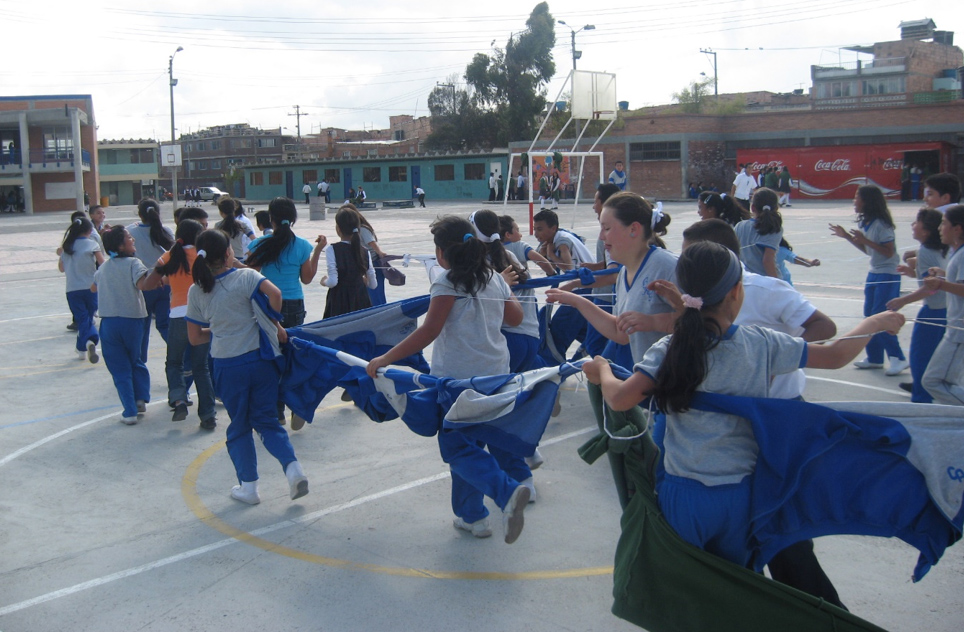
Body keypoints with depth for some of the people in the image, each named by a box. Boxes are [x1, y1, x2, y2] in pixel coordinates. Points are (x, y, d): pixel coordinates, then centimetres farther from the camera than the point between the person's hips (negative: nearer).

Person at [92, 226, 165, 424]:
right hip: (132, 320, -3)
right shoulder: (133, 263, -9)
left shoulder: (103, 267, 9)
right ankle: (141, 399, 12)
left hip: (108, 323, 3)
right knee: (137, 362, 22)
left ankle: (130, 411, 3)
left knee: (120, 369, 7)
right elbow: (144, 285, -29)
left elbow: (94, 287, 28)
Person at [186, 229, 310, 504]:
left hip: (228, 366, 1)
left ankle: (248, 485, 18)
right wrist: (274, 324, -10)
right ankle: (292, 466, -5)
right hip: (260, 359, -1)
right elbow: (274, 293, -25)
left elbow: (195, 337, 6)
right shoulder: (245, 276, -6)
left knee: (239, 426, 16)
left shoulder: (196, 291, 2)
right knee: (266, 420, 13)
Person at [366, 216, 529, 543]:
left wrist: (384, 359, -15)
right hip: (496, 374, 7)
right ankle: (471, 514, 26)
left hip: (457, 377, -7)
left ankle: (507, 492, -21)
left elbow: (428, 331, -18)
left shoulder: (448, 281, -10)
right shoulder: (494, 278, 10)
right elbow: (515, 318, 20)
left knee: (458, 448, 0)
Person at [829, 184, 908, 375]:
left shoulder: (881, 224, -19)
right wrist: (847, 236, 8)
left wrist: (864, 239, -26)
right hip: (874, 273, 9)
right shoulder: (865, 223, 7)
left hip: (888, 275, -9)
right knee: (870, 315, 10)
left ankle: (898, 358, -5)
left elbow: (889, 252, -21)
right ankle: (875, 358, 19)